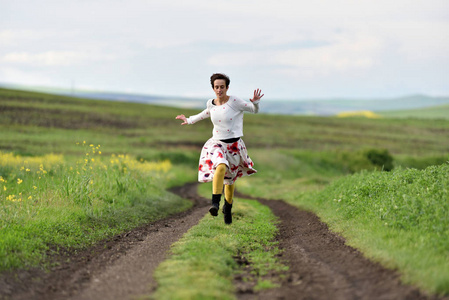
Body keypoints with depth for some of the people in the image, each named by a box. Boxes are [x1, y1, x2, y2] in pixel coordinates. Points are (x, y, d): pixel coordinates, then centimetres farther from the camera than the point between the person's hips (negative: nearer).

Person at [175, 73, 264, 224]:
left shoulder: (234, 102, -12)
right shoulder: (211, 104, -1)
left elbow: (254, 110, -2)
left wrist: (256, 102, -24)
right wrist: (189, 120, 32)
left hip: (234, 145, -1)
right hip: (217, 144, 1)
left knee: (230, 180, 14)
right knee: (221, 167, -32)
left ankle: (228, 207, 40)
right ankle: (215, 204, -35)